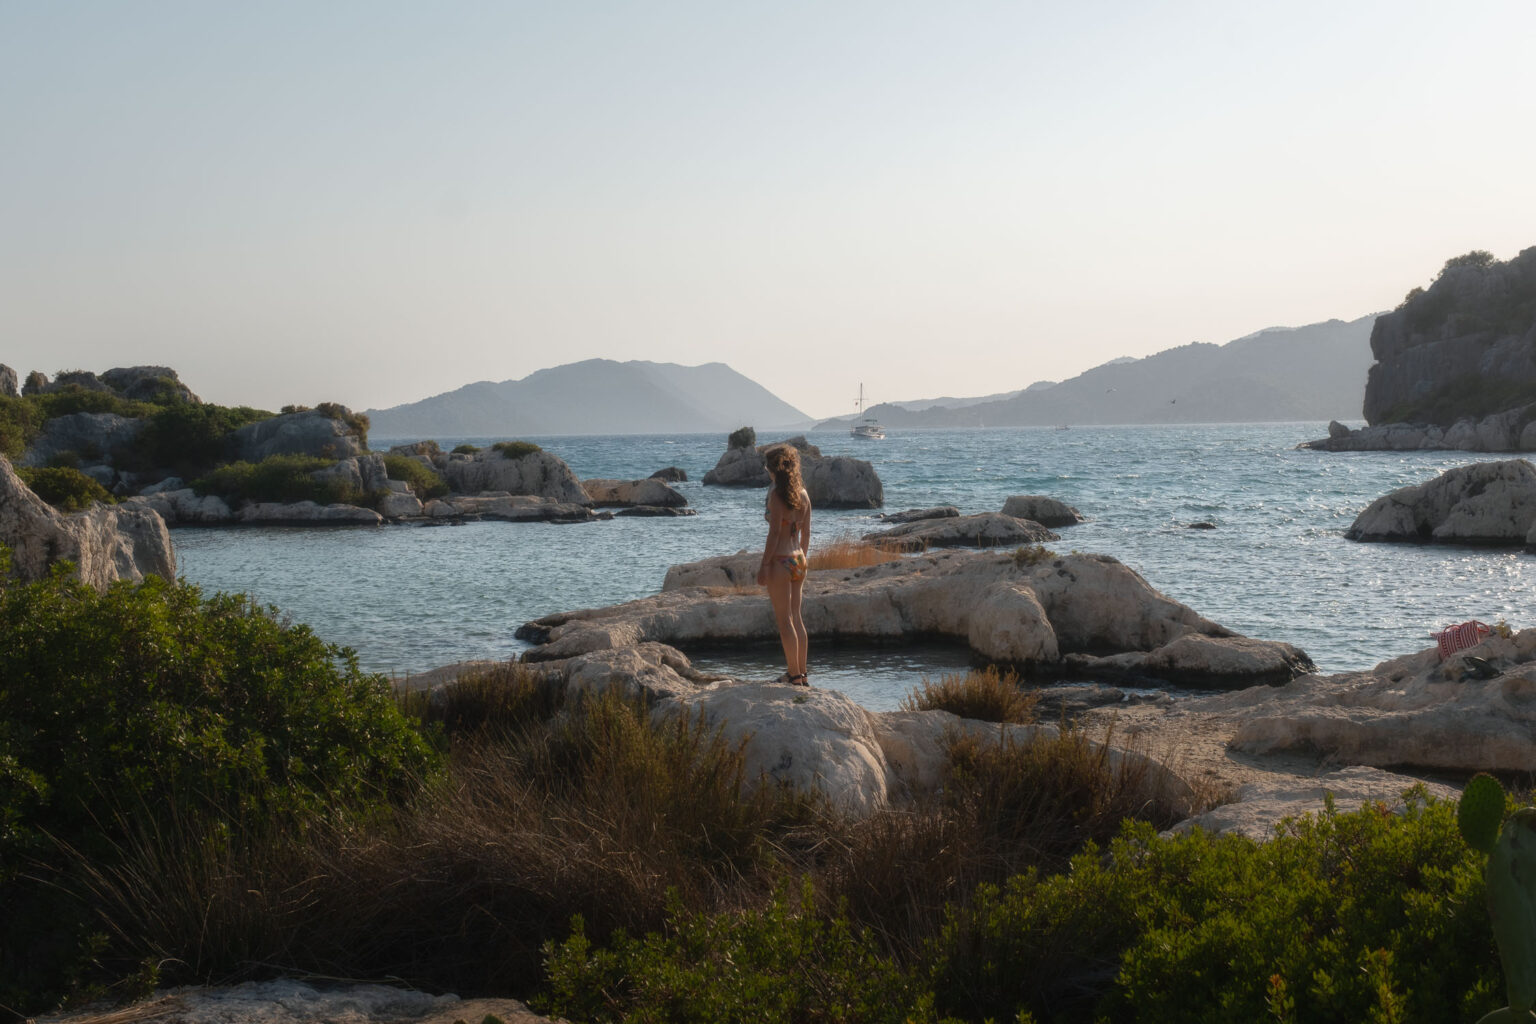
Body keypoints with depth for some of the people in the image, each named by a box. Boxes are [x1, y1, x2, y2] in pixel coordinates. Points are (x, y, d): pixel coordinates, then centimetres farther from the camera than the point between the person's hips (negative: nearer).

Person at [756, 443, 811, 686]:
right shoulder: (803, 494, 7)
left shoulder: (776, 494, -14)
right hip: (798, 560, 7)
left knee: (784, 620, -1)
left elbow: (774, 532, -17)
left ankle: (794, 675, 1)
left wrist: (764, 565, -14)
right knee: (796, 617, 15)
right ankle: (802, 674, 19)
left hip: (780, 561, -7)